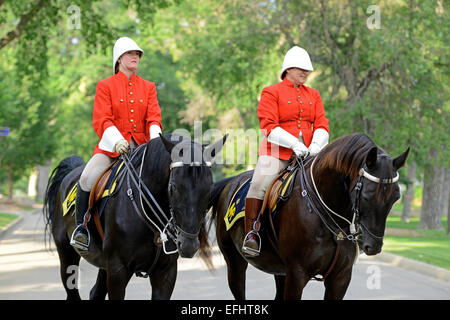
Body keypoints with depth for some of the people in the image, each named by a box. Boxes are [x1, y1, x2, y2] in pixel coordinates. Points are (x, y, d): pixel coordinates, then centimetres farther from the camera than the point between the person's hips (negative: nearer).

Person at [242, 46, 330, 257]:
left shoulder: (313, 95, 19)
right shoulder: (271, 93, 3)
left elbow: (322, 125, 10)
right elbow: (268, 126, -8)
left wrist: (316, 145, -12)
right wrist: (294, 144, -20)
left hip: (307, 153, 5)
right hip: (276, 152, -5)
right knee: (259, 184, -24)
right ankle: (250, 234, -16)